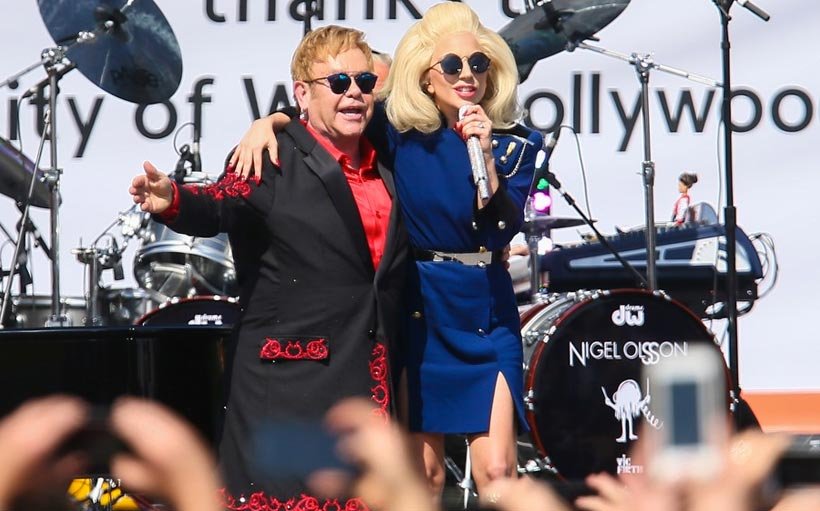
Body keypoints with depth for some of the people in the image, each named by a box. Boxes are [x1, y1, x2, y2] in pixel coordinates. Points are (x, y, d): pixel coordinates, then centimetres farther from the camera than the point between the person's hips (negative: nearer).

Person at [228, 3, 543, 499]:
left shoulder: (514, 144, -2)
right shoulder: (401, 129, -3)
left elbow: (503, 230, -14)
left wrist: (485, 156, -25)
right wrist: (268, 121, -18)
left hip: (485, 314, 0)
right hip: (416, 312, 0)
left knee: (496, 469, -9)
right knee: (424, 470, 5)